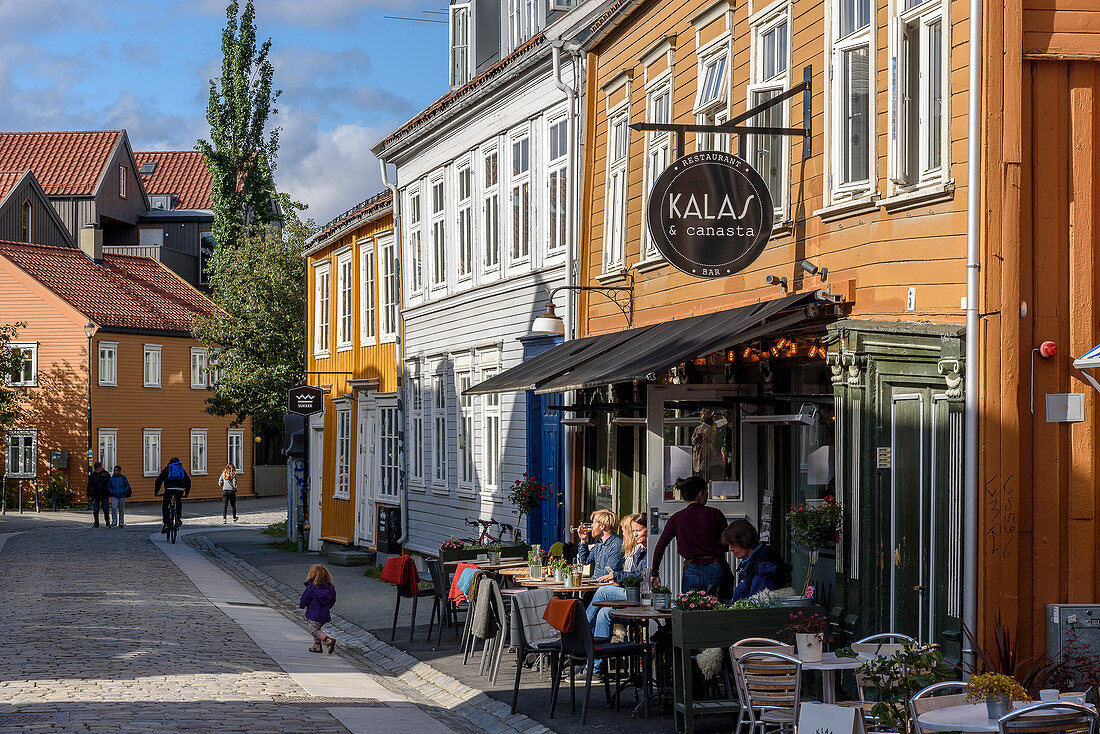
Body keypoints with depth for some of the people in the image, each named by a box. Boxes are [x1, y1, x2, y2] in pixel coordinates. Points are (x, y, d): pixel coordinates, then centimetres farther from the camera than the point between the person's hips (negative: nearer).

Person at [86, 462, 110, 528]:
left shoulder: (106, 474, 3)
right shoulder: (92, 475, 10)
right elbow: (89, 487, 12)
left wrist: (110, 495, -2)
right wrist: (89, 496, 5)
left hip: (104, 496, -2)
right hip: (95, 496, 2)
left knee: (105, 509, -1)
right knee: (95, 510, 1)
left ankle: (107, 522, 9)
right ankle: (96, 523, 8)